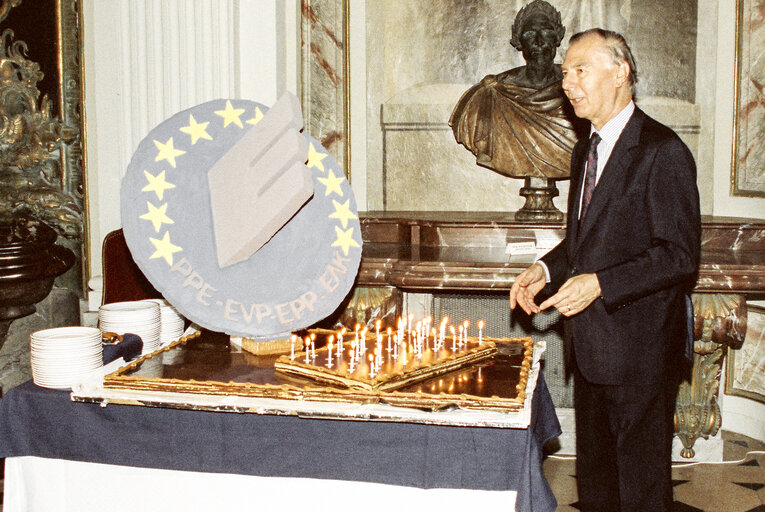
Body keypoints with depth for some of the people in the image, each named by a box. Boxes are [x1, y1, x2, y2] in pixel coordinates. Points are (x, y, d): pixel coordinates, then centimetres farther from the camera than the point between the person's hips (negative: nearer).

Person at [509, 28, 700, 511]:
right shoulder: (586, 150, 13)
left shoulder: (662, 151, -15)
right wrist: (546, 269, 4)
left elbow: (680, 255, -18)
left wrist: (600, 283, -25)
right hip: (592, 345, 8)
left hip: (640, 350, -8)